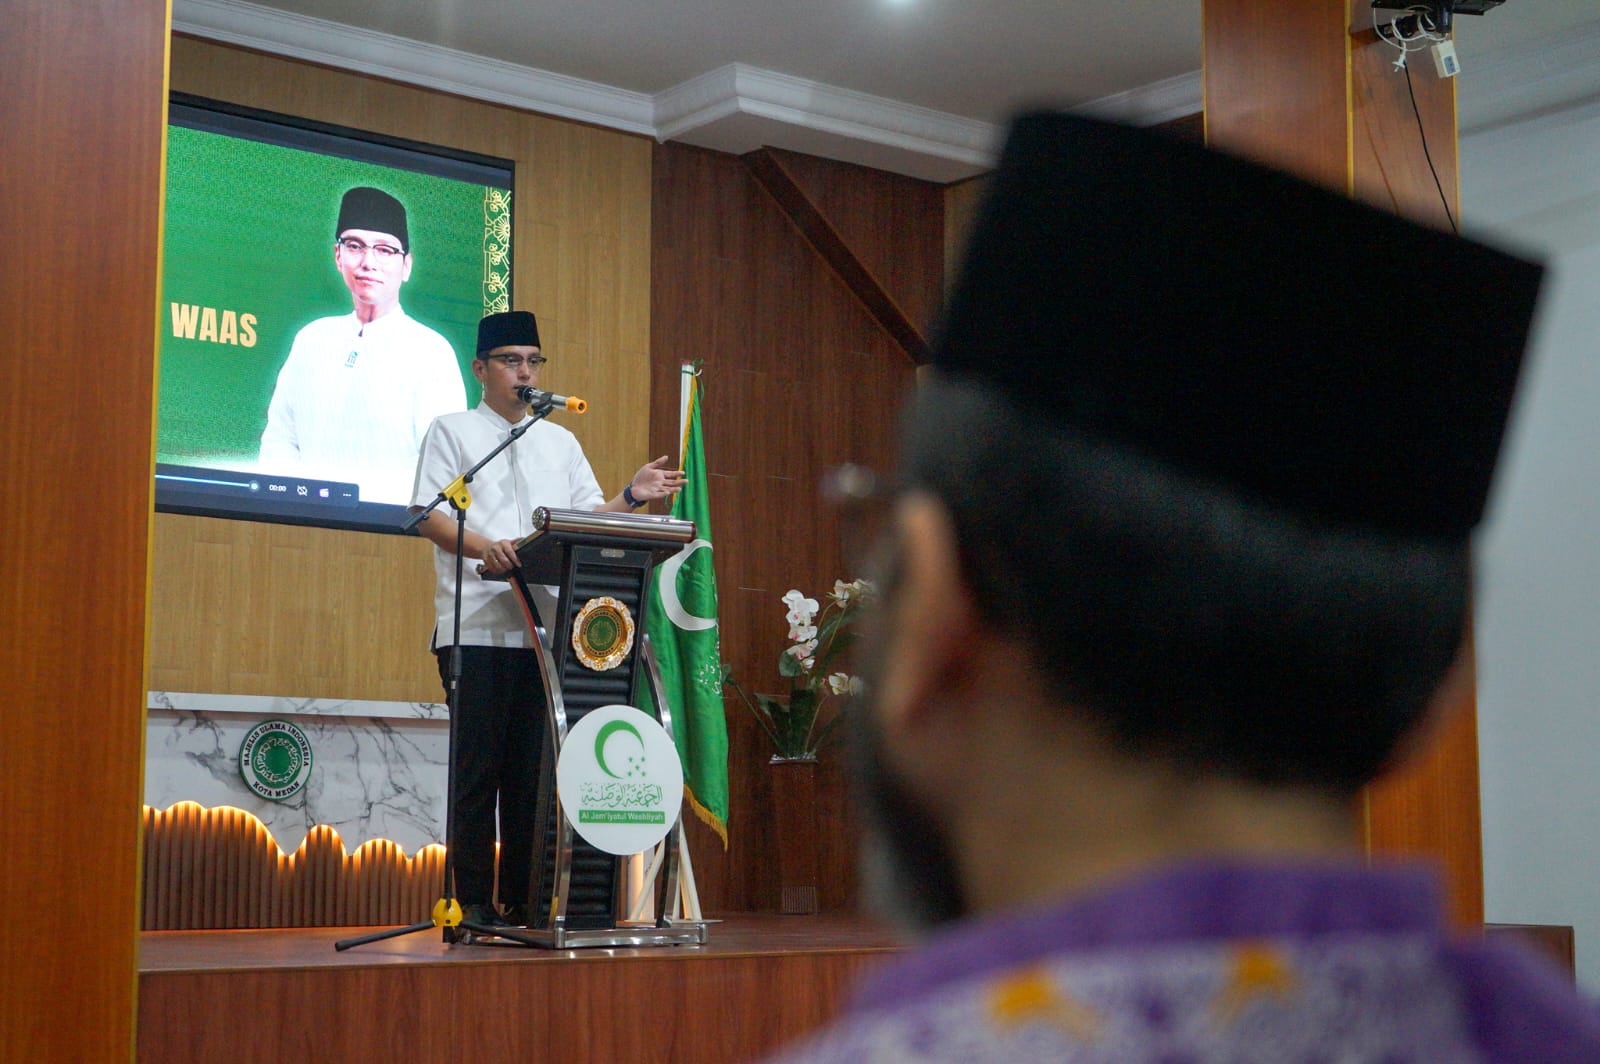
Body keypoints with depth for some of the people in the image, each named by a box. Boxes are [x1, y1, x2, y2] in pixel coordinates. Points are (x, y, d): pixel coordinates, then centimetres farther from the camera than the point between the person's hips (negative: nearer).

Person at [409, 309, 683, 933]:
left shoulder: (560, 443, 23)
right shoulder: (452, 432, 9)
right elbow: (427, 515, -3)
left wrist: (632, 498, -1)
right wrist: (483, 547, -20)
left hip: (546, 628, 4)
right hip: (477, 625, -4)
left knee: (533, 769, 3)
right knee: (477, 769, -4)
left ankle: (524, 903, 8)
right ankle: (472, 905, 0)